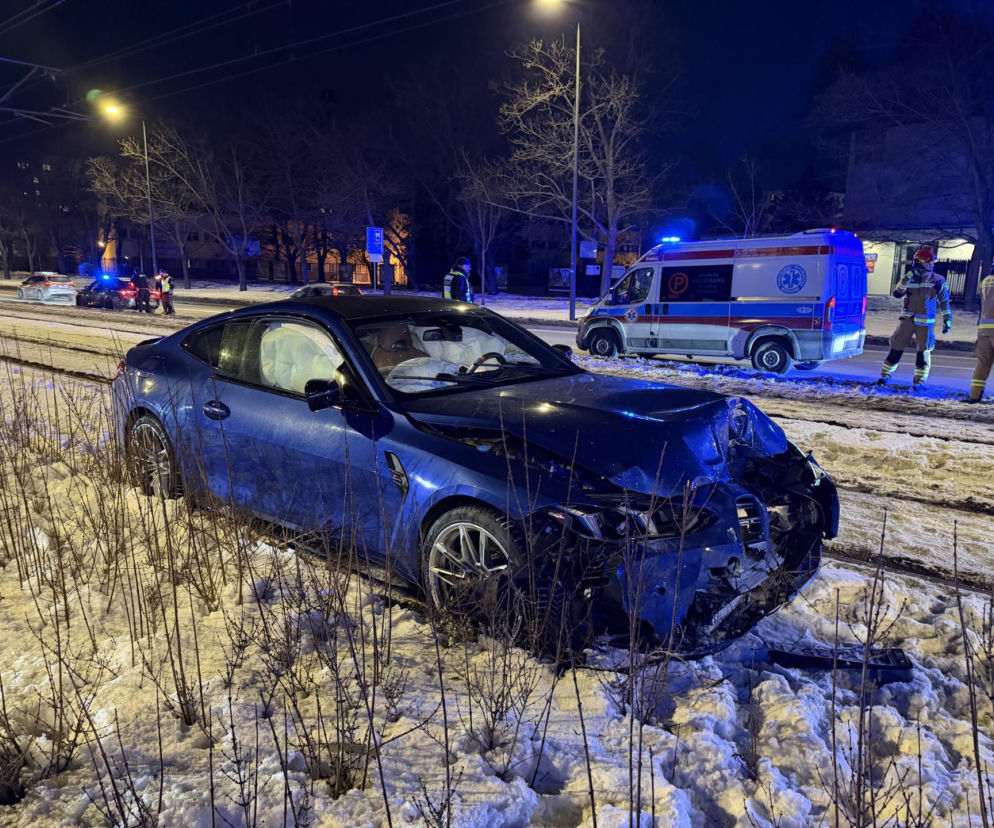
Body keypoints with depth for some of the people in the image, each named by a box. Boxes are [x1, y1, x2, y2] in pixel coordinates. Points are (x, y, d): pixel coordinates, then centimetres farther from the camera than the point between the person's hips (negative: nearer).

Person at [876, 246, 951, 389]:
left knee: (923, 351, -1)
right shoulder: (909, 278, 1)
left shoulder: (939, 281, 2)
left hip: (925, 322, 0)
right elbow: (897, 293, -15)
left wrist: (947, 320, 6)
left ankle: (918, 382, 8)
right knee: (897, 347, 2)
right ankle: (885, 376, 15)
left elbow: (944, 302, 8)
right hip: (907, 319, 0)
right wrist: (908, 276, -20)